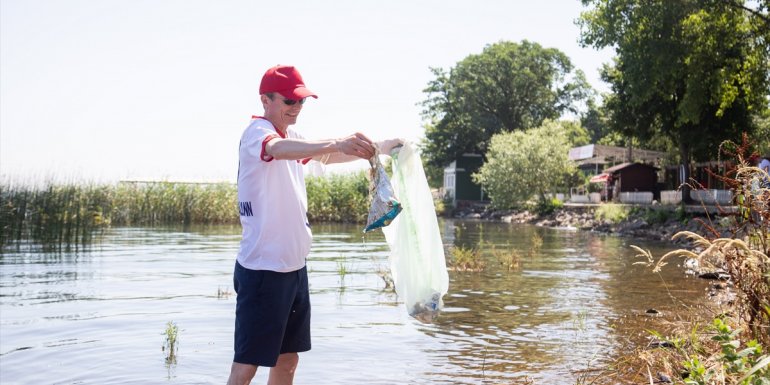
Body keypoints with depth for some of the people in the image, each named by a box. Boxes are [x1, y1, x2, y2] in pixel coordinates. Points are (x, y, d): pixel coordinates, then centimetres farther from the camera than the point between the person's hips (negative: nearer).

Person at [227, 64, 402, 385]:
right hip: (262, 269, -9)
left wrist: (378, 149, 13)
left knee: (288, 359, 15)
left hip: (294, 266, 9)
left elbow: (324, 157, 27)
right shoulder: (257, 131, -13)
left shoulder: (291, 137, 13)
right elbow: (278, 148, -36)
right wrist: (337, 143, -53)